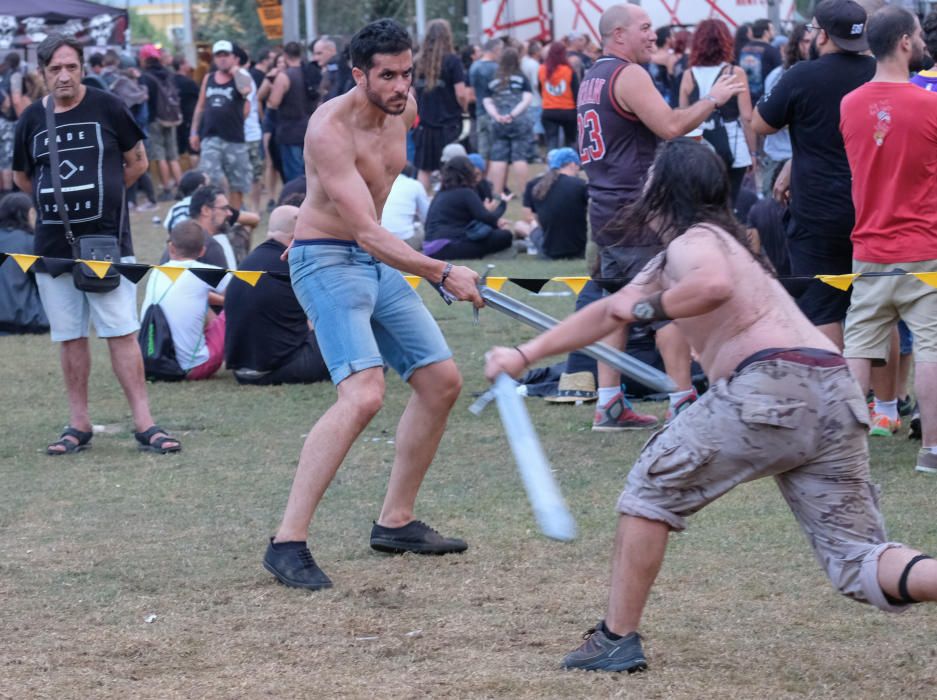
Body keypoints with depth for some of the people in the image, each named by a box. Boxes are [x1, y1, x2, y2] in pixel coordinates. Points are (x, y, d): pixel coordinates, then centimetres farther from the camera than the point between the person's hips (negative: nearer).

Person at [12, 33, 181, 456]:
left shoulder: (106, 108, -2)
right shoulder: (32, 119, 6)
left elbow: (137, 162, 7)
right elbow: (21, 177, 20)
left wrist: (101, 195, 8)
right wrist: (57, 201, 11)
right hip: (52, 245, 3)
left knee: (122, 334, -6)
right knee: (70, 338, 7)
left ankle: (144, 425, -4)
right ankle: (79, 426, 15)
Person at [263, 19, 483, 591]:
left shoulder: (403, 110, 0)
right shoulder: (331, 130, -25)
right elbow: (367, 232, -32)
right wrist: (443, 274, -40)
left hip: (380, 264, 9)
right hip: (328, 262, -9)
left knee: (442, 382, 10)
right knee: (364, 394, -25)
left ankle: (396, 522, 23)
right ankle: (288, 543, -25)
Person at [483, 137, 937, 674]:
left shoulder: (692, 241, 4)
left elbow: (715, 285, -22)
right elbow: (608, 313, 39)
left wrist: (647, 307, -6)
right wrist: (525, 355, 40)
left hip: (771, 385, -8)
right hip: (839, 395, 8)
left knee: (651, 488, 12)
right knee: (859, 562, 3)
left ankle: (618, 639, 14)